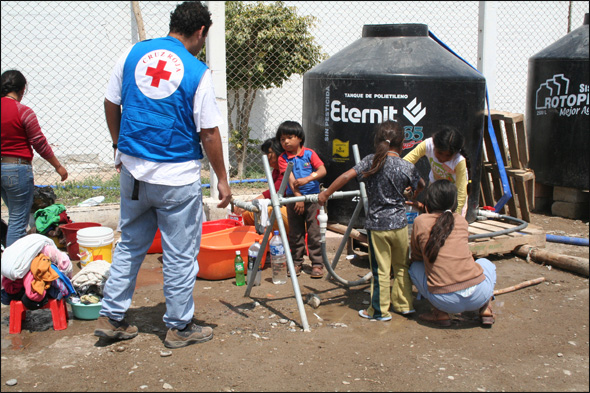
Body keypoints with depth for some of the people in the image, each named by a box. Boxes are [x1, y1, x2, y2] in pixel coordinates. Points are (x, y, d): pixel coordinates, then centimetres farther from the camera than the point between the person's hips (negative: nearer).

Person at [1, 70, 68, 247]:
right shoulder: (24, 112, -14)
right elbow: (40, 144, -11)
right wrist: (58, 166, 0)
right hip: (17, 169, -7)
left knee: (15, 216, 23)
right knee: (18, 221, 0)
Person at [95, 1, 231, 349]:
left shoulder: (133, 54, 3)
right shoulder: (197, 72, -12)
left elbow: (111, 104, 10)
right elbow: (209, 133, -11)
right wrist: (222, 179, -1)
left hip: (133, 170, 5)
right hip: (177, 177, -5)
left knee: (130, 245, 20)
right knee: (180, 255, 8)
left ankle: (112, 317, 26)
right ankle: (180, 327, 20)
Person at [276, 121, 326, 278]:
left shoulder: (309, 153, 0)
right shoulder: (283, 158, 1)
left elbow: (322, 170, -10)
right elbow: (290, 178, -11)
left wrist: (307, 179, -24)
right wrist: (298, 196, -21)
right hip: (293, 198, 1)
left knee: (314, 232, -1)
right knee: (295, 232, 8)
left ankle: (317, 263, 6)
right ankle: (296, 262, 19)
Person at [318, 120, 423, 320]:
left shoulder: (371, 161, -8)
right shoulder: (408, 167, -4)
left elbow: (346, 176, -15)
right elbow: (421, 187, 14)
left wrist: (326, 194, -7)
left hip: (376, 225, -2)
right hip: (399, 224, 2)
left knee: (380, 270, 5)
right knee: (402, 266, 18)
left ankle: (379, 310, 14)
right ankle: (403, 304, 28)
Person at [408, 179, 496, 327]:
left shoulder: (420, 222, 4)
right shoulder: (461, 221, 12)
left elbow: (416, 257, 16)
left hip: (446, 301, -3)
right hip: (478, 295, 3)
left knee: (414, 267, 23)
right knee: (486, 263, 35)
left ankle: (440, 314, 9)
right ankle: (486, 310, 14)